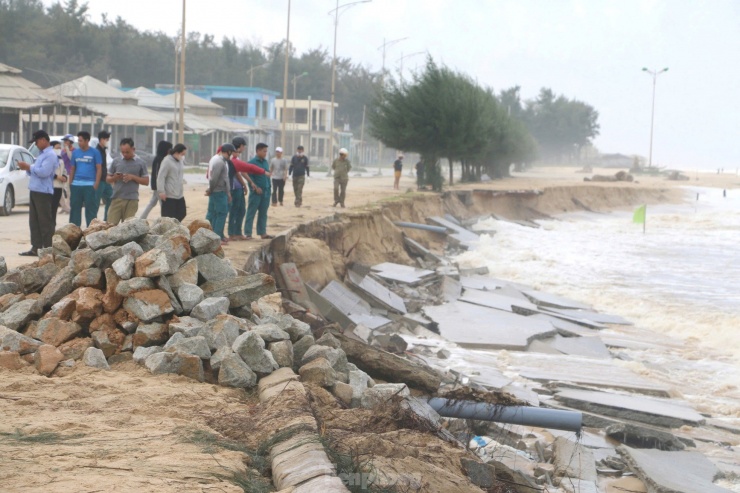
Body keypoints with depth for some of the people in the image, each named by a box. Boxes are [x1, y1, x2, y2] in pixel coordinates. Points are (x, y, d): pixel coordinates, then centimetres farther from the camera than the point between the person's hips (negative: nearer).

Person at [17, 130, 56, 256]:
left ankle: (48, 249, -4)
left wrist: (29, 167, -14)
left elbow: (44, 172, -22)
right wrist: (27, 168, 7)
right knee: (34, 221, 9)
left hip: (43, 193, -10)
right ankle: (35, 248, 13)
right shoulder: (42, 155, 20)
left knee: (45, 222, -7)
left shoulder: (50, 155, -12)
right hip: (35, 191, 10)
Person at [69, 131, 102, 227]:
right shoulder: (75, 152, 12)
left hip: (90, 185, -4)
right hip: (76, 185, 4)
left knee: (91, 209, 0)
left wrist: (96, 184, -10)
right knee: (74, 208, 8)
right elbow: (72, 169, 16)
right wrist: (70, 184, 10)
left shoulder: (95, 152, 0)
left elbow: (99, 169, -1)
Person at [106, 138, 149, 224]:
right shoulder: (116, 161, 10)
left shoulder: (140, 163, 6)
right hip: (117, 198, 1)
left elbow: (146, 181, 5)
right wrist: (114, 178, -8)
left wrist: (133, 177, -10)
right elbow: (108, 179, 15)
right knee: (110, 224, -6)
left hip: (132, 200, -1)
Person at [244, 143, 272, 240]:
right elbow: (249, 176, -11)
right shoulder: (252, 162, -7)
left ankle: (262, 233, 17)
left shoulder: (266, 162, 13)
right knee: (251, 213, -2)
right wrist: (256, 187, -17)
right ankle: (248, 233, 0)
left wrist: (268, 188, 11)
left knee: (263, 213, 11)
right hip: (256, 192, -7)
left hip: (265, 192, 7)